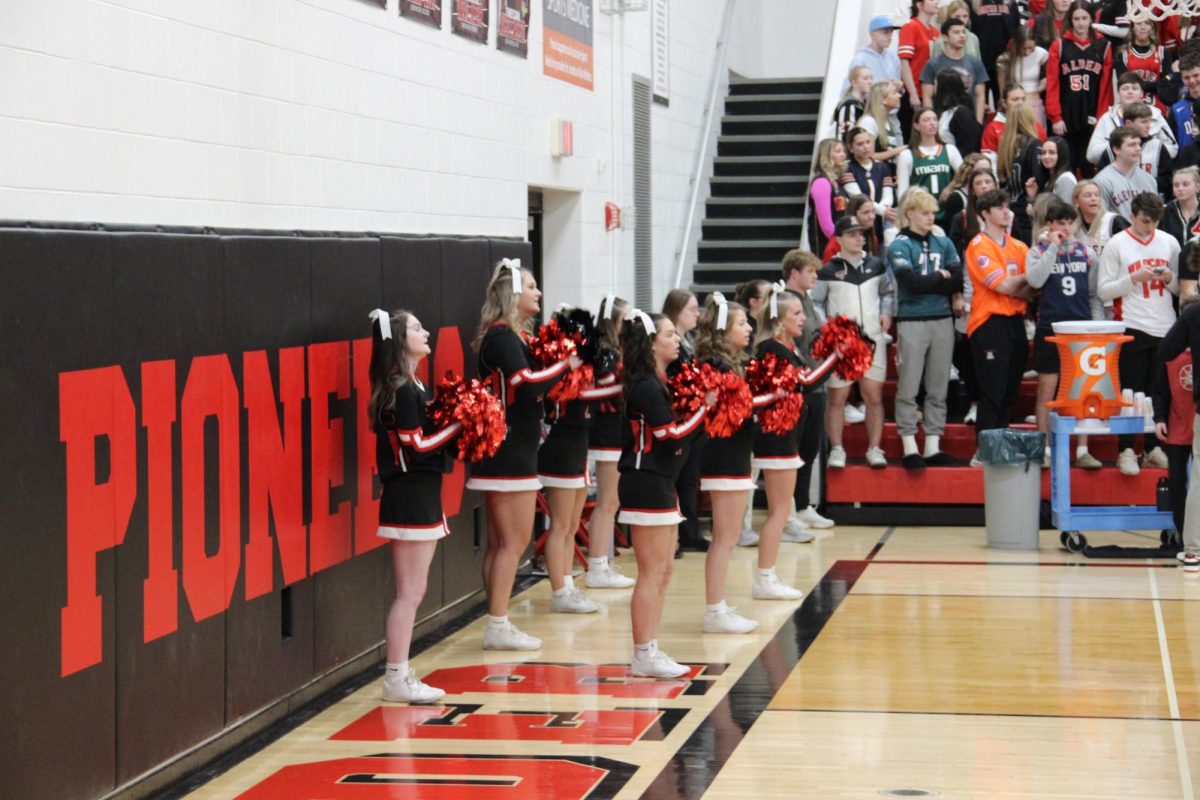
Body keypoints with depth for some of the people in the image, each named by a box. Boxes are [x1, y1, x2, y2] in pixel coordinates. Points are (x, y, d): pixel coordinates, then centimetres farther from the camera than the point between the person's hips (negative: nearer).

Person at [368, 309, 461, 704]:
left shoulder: (412, 386, 15)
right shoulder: (401, 390, -15)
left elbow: (424, 435, 10)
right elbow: (418, 444, -17)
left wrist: (457, 421, 0)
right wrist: (459, 424, -12)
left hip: (420, 496, 10)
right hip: (410, 497, -10)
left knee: (411, 593, 12)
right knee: (409, 593, -5)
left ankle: (400, 676, 16)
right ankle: (397, 679, -1)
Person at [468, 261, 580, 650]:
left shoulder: (514, 336, 15)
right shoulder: (500, 337, -14)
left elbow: (531, 386, 11)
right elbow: (528, 384, -26)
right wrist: (568, 364, -17)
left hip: (512, 452, 10)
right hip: (507, 453, -10)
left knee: (501, 543, 12)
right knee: (513, 542, -5)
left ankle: (497, 625, 17)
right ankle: (498, 627, -1)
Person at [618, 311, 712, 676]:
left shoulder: (659, 383, 14)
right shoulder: (646, 387, -16)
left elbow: (683, 434, 13)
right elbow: (671, 436, -18)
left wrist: (703, 410, 2)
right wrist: (704, 407, -11)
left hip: (661, 485, 10)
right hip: (646, 485, -10)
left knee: (662, 574, 13)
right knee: (652, 575, -6)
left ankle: (651, 651, 18)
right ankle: (643, 656, 0)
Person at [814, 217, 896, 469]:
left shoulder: (876, 265, 9)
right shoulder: (828, 271, 0)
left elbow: (888, 291, 23)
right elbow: (815, 303, 3)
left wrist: (886, 313, 5)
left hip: (873, 339, 2)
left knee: (874, 395, 1)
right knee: (837, 397, 0)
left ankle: (875, 449, 6)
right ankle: (836, 450, 7)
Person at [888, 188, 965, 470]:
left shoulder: (944, 243, 11)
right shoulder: (899, 246, -3)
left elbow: (958, 280, 1)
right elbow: (911, 282, -16)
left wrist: (927, 283, -8)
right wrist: (941, 278, -3)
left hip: (943, 320, 5)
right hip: (912, 322, -5)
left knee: (939, 389, 7)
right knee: (908, 388, -2)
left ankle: (933, 447, 12)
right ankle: (910, 449, 2)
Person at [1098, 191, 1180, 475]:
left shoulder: (1169, 243, 9)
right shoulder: (1117, 244, -1)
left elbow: (1181, 288, 16)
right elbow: (1104, 290, -5)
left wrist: (1170, 279, -5)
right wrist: (1134, 278, -16)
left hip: (1165, 328, 3)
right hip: (1133, 328, -3)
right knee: (1131, 391, -2)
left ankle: (1153, 447, 15)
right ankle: (1126, 451, 2)